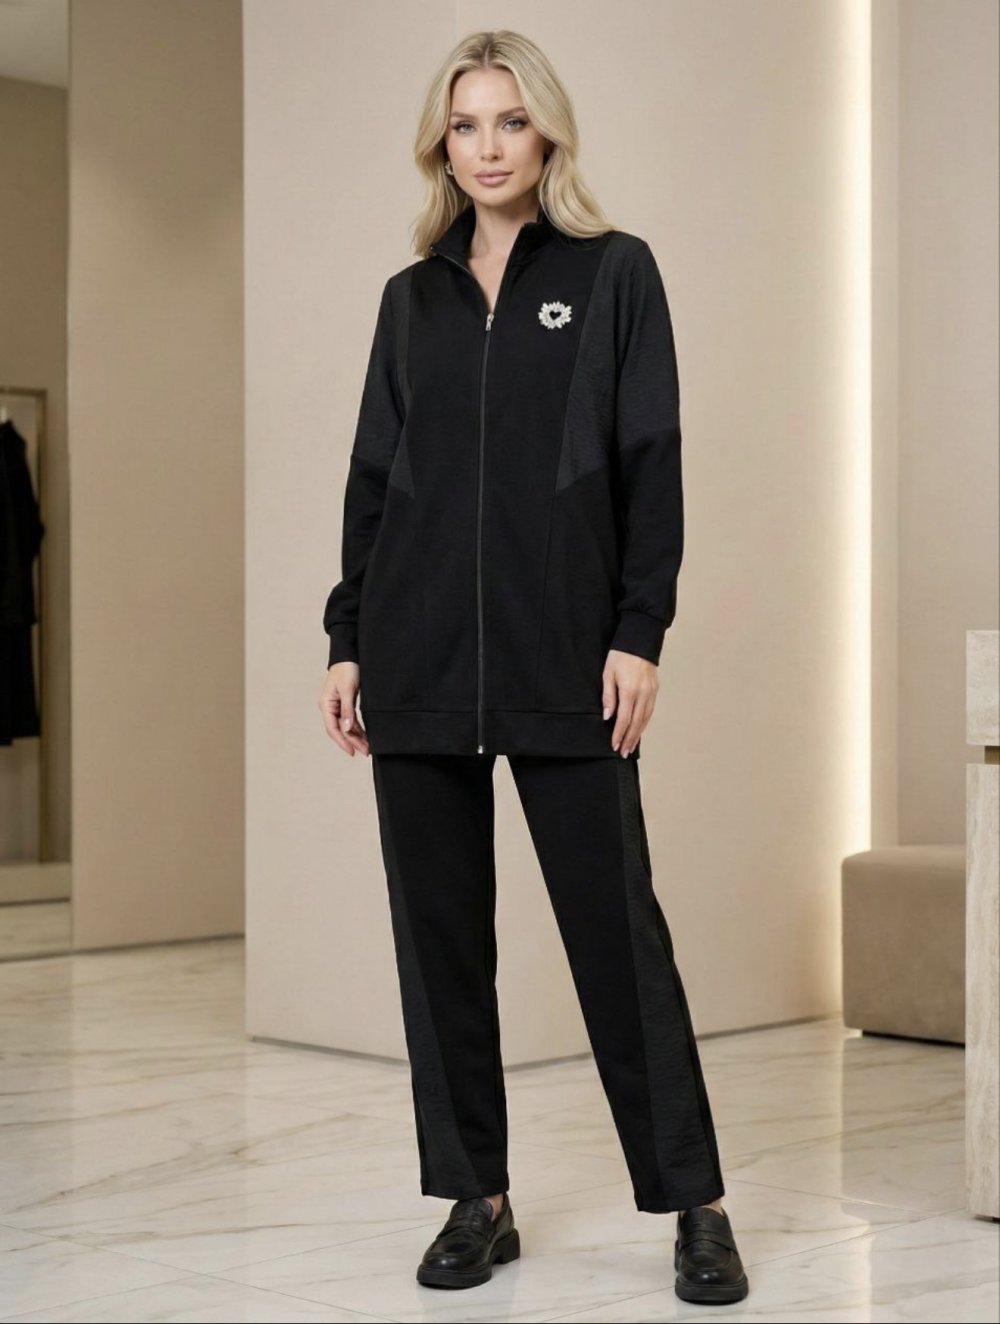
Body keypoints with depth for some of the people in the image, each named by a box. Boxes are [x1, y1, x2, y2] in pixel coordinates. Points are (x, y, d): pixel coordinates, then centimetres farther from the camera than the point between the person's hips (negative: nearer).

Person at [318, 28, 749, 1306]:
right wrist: (347, 642, 8)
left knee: (615, 924, -3)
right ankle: (475, 1198, 16)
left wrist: (638, 635, -10)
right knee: (439, 933, 5)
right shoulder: (411, 294, 14)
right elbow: (372, 475, 14)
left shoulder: (615, 271, 5)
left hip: (562, 656, -4)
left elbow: (650, 462, -1)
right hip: (420, 657, 4)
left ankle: (694, 1203, 7)